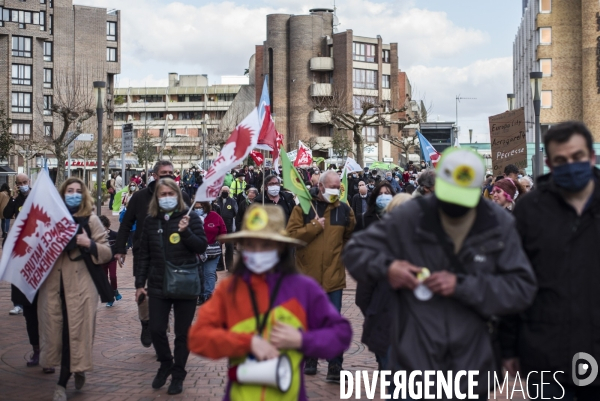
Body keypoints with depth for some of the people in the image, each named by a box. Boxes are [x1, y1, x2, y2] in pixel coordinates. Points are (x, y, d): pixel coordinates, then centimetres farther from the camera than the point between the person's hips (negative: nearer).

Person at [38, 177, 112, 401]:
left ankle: (63, 383, 9)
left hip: (80, 286, -2)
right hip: (53, 285, 3)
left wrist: (88, 243, -17)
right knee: (56, 330, 4)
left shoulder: (91, 220, 3)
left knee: (75, 332, -2)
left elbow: (107, 253, -1)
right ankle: (77, 371, 24)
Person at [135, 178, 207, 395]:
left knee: (182, 333, 7)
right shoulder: (150, 221, 4)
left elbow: (202, 247, -8)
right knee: (156, 330, 1)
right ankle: (165, 364, 29)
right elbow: (144, 255, 7)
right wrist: (139, 283, 4)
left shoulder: (190, 218, -3)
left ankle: (178, 375, 23)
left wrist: (185, 231, -23)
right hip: (158, 285, 2)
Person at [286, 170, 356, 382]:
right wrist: (314, 227, -14)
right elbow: (291, 235, -10)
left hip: (333, 276, 0)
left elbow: (351, 237, 18)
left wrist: (346, 255, 9)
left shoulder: (344, 210, 4)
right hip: (308, 275, 0)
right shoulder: (304, 208, -2)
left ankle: (335, 366, 6)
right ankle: (310, 358, 28)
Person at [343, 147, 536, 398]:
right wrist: (385, 267, -18)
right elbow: (355, 251, 3)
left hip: (471, 369, 2)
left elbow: (523, 288, -9)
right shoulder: (408, 217, -7)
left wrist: (462, 285, -19)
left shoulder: (500, 226, -4)